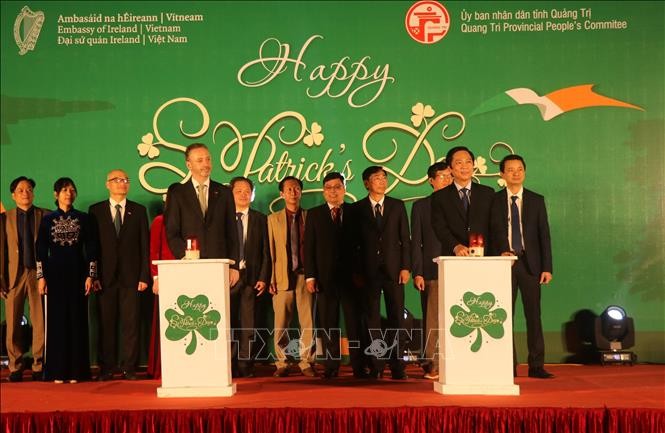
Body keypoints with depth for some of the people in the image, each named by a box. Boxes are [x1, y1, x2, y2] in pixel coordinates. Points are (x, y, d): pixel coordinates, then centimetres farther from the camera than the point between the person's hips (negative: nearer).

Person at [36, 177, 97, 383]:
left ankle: (76, 370, 6)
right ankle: (58, 370, 6)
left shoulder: (83, 219, 6)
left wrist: (91, 275, -3)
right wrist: (41, 276, -2)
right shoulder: (48, 220, 7)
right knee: (57, 320, 1)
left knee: (77, 319, 1)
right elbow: (41, 250, 5)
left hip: (77, 273, 0)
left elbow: (91, 249, 4)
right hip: (55, 273, 0)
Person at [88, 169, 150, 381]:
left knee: (130, 323, 0)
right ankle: (106, 368, 10)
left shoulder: (138, 211, 10)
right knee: (106, 324, 3)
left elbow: (145, 245, 6)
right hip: (105, 276, 0)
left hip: (130, 276, 0)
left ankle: (129, 368, 6)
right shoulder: (95, 211, 9)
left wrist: (144, 276, -1)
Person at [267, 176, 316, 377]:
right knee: (280, 324, 2)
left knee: (308, 322, 0)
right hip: (282, 277, 0)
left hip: (305, 275, 0)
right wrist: (271, 279, -2)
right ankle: (281, 364, 12)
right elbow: (270, 250, 6)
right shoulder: (273, 219, 11)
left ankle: (306, 363, 10)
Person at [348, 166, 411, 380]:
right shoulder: (357, 209, 6)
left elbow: (405, 239, 7)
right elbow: (355, 242, 4)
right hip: (369, 270, -1)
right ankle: (376, 366, 9)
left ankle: (397, 365, 6)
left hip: (394, 269, 1)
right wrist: (357, 271, -3)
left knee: (397, 317, 1)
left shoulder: (398, 206, 10)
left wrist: (405, 267, -3)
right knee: (372, 318, 3)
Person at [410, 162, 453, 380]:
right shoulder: (421, 206, 9)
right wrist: (417, 272, -4)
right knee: (432, 320, -1)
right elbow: (416, 242, 4)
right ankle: (431, 365, 4)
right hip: (432, 271, -2)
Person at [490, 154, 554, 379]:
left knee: (533, 314, 2)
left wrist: (547, 267, -2)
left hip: (530, 263, 1)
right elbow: (492, 232, 0)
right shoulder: (494, 200, 6)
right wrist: (501, 251, -18)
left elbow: (544, 235, 5)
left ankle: (536, 365, 7)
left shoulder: (536, 200, 8)